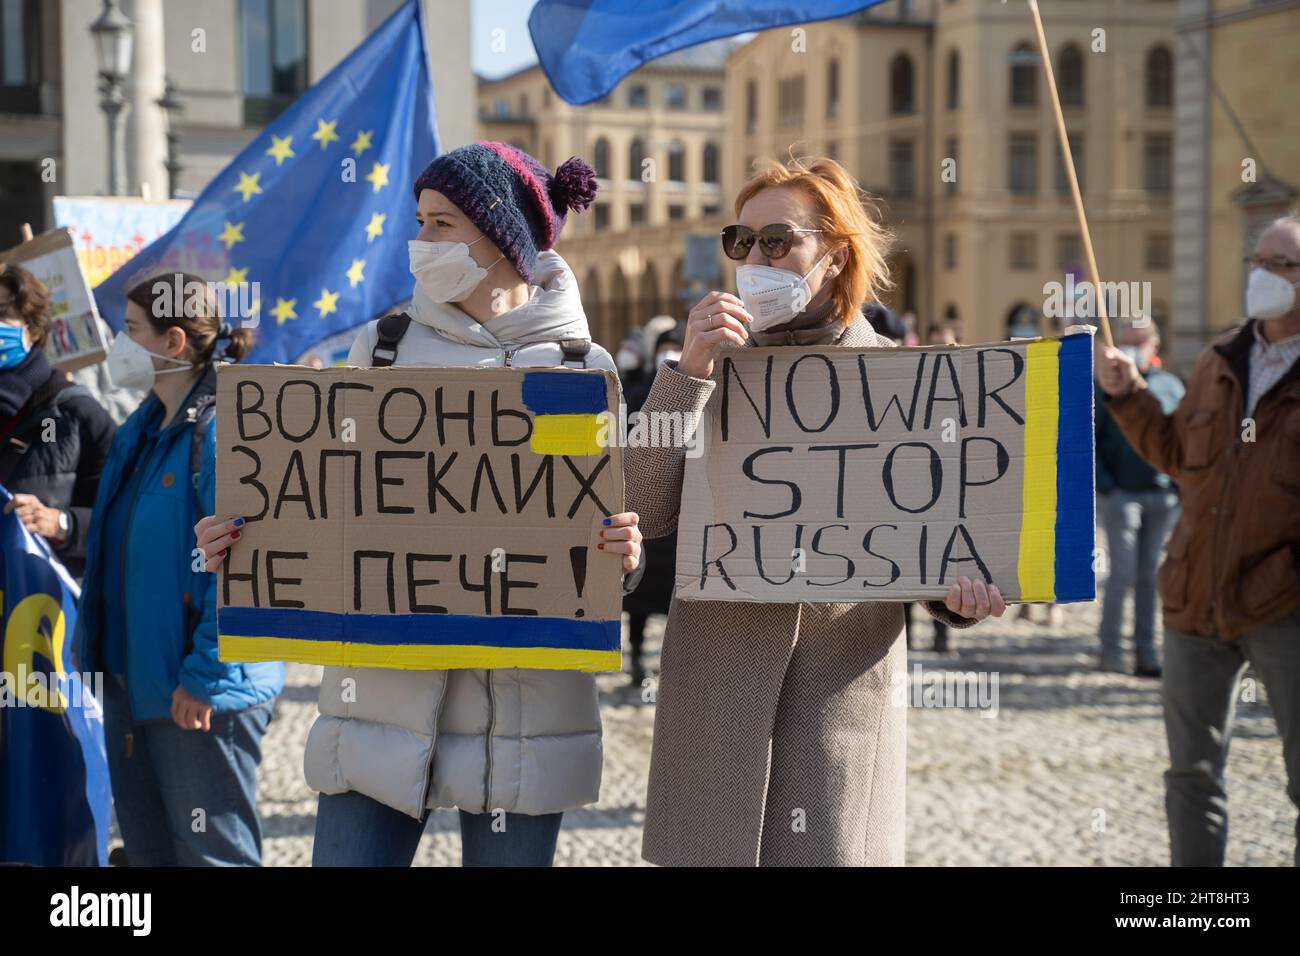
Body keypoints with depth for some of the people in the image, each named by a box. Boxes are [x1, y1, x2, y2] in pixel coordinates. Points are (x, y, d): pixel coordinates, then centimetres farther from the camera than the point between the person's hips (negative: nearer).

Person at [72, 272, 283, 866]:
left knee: (210, 852, 1)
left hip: (199, 693, -9)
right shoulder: (140, 431, 14)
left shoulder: (227, 432, -16)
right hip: (130, 677, 9)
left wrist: (204, 676, -22)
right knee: (148, 848, 18)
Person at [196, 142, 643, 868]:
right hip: (386, 681, 2)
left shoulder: (581, 366, 1)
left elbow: (615, 524, 7)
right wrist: (241, 538, -4)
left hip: (525, 692, -1)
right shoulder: (383, 347, 7)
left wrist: (623, 552, -16)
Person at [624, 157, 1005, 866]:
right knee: (712, 847, 5)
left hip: (847, 676, -1)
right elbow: (643, 514, -5)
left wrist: (958, 593, -13)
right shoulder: (712, 366, 7)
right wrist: (689, 374, -14)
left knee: (830, 848, 0)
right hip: (715, 675, 1)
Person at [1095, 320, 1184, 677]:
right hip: (1121, 495, -3)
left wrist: (1181, 486, 2)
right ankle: (1110, 650, 1)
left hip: (1163, 496, 3)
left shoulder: (1170, 385, 10)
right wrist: (1104, 486, -10)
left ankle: (1145, 652, 13)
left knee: (1149, 574, 7)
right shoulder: (1107, 386, 1)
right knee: (1123, 572, -7)